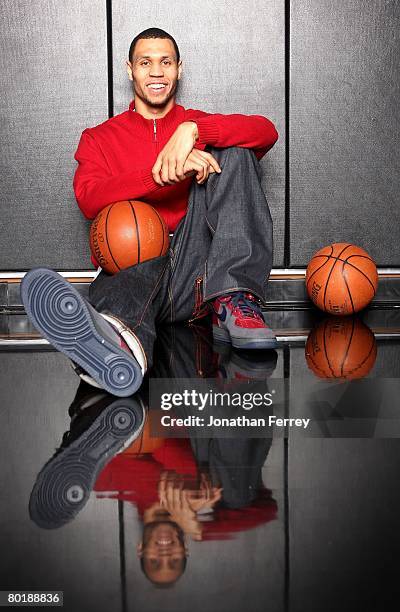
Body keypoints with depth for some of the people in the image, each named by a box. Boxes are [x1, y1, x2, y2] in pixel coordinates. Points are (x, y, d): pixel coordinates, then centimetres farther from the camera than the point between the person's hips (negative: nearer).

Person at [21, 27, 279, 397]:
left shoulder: (201, 125, 22)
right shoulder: (99, 138, 21)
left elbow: (266, 131, 1)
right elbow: (89, 201, 0)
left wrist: (192, 130, -15)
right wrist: (164, 173, -15)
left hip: (198, 265, 1)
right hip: (131, 262, -1)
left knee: (231, 152, -16)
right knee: (135, 276, -37)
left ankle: (233, 301, -33)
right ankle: (122, 343, -76)